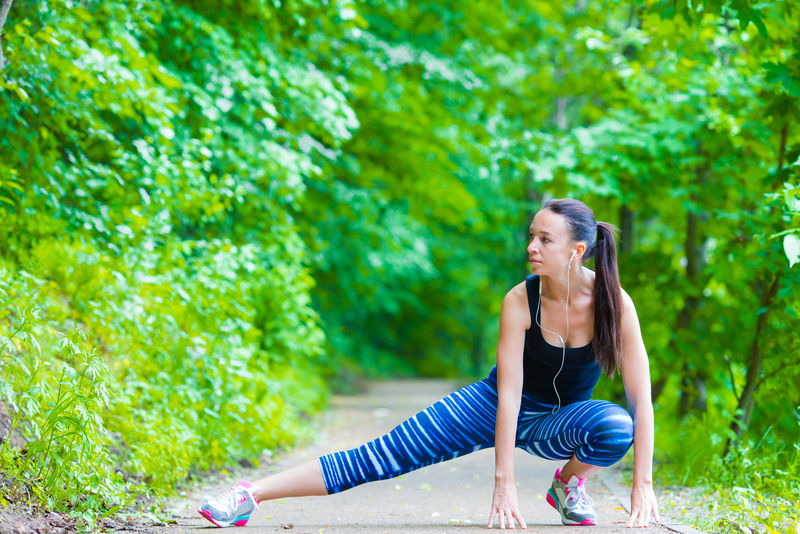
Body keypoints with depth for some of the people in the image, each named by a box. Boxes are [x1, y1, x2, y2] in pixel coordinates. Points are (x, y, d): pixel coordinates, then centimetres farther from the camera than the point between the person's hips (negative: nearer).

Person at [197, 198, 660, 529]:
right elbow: (509, 393, -27)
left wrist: (643, 484, -26)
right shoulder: (520, 301, -24)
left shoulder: (614, 302, -24)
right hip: (497, 405, -1)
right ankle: (251, 495, -15)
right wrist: (505, 485, -31)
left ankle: (569, 483, -2)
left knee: (616, 425, -34)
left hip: (558, 423, 1)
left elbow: (642, 398, -22)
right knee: (387, 454, -15)